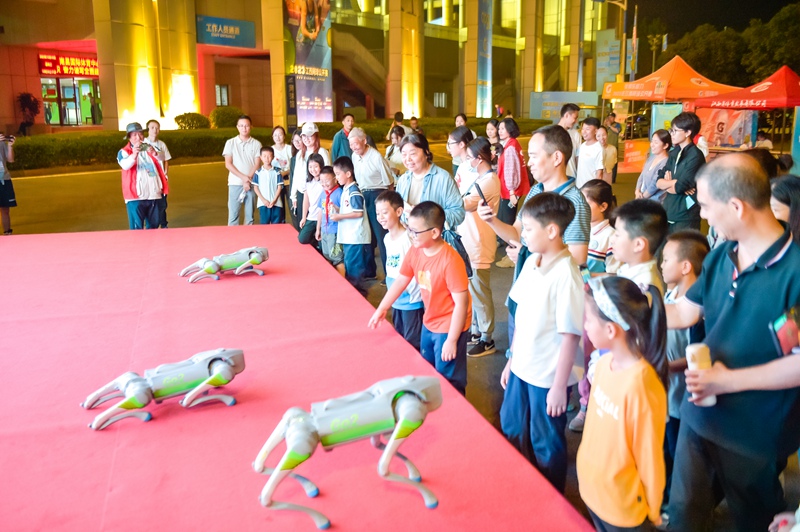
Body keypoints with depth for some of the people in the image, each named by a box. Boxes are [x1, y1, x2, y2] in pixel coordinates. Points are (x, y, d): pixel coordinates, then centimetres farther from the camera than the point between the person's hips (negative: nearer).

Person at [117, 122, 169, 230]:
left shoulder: (149, 149, 15)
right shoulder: (124, 152, -1)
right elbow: (125, 165, -21)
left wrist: (154, 154, -23)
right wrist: (134, 154, -43)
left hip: (153, 195, 5)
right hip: (135, 197, -5)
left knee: (153, 226, 14)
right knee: (137, 228, -7)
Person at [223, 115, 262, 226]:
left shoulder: (256, 144, 5)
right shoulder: (230, 143, 5)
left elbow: (257, 164, 0)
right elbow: (228, 164, -1)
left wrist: (248, 180, -13)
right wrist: (243, 177, -11)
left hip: (251, 184, 1)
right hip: (235, 183, 0)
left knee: (250, 215, 4)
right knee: (233, 215, -3)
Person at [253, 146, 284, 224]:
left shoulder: (276, 172, 1)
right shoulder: (258, 172, 2)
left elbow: (279, 187, 1)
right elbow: (255, 187, 2)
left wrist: (274, 200, -9)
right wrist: (263, 200, -7)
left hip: (276, 203, 0)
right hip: (263, 203, 0)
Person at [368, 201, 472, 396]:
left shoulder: (450, 260, -28)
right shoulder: (415, 252, -6)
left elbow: (461, 303, -25)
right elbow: (401, 280, 7)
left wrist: (451, 340, -22)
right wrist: (381, 309, 5)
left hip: (450, 327, -8)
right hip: (428, 323, 8)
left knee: (448, 381, 5)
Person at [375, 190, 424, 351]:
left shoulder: (409, 238, -21)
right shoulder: (387, 238, 6)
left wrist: (409, 288, -20)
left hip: (412, 301, -9)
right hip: (396, 300, 9)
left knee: (413, 344, 2)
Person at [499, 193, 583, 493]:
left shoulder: (565, 275, -24)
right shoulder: (531, 264, 0)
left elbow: (570, 335, -21)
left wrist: (560, 386, -17)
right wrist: (511, 360, 14)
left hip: (548, 378, -8)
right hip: (522, 368, 8)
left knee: (546, 446, 12)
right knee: (512, 431, 24)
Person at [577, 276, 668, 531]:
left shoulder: (640, 384, -29)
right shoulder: (604, 363, -9)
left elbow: (649, 457, -18)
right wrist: (586, 468, 13)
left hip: (623, 508, -6)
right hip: (592, 490, 6)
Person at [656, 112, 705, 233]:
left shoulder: (695, 156, -14)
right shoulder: (674, 153, 10)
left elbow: (679, 187, -21)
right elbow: (658, 181, 6)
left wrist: (666, 183, -3)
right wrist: (674, 182, -12)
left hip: (686, 217, -7)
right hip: (669, 212, 7)